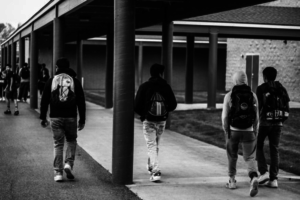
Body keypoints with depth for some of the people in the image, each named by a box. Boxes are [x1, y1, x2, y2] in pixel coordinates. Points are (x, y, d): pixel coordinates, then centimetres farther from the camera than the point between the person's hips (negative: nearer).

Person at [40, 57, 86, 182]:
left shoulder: (51, 81, 4)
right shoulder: (75, 82, 3)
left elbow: (44, 101, 4)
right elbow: (81, 102, 2)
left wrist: (43, 118, 11)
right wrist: (82, 120, 6)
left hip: (55, 118, 0)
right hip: (71, 117, 0)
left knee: (58, 144, 6)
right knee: (72, 141, 18)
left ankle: (58, 173, 3)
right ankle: (69, 164, -1)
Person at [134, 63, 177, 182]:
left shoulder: (144, 87, -8)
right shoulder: (166, 87, -4)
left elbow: (137, 106, -10)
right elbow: (173, 105, -3)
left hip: (148, 121, -3)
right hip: (162, 121, 3)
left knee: (151, 146, -1)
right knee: (156, 144, 21)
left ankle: (156, 171, -14)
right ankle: (151, 166, 38)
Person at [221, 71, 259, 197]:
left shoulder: (229, 95, -5)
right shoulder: (253, 95, 1)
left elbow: (225, 116, -6)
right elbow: (256, 116, 3)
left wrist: (226, 131, 4)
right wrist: (255, 132, 13)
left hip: (233, 131, -1)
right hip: (248, 131, 1)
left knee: (232, 156, 19)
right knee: (250, 158, 6)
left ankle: (232, 181, 27)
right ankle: (254, 179, -19)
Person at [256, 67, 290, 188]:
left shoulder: (261, 89, -5)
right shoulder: (281, 89, 6)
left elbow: (259, 106, -13)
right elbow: (287, 109, 4)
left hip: (264, 123, -3)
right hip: (277, 124, 4)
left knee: (258, 147, 14)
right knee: (274, 150, 9)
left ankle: (264, 172, -2)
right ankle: (273, 179, 6)